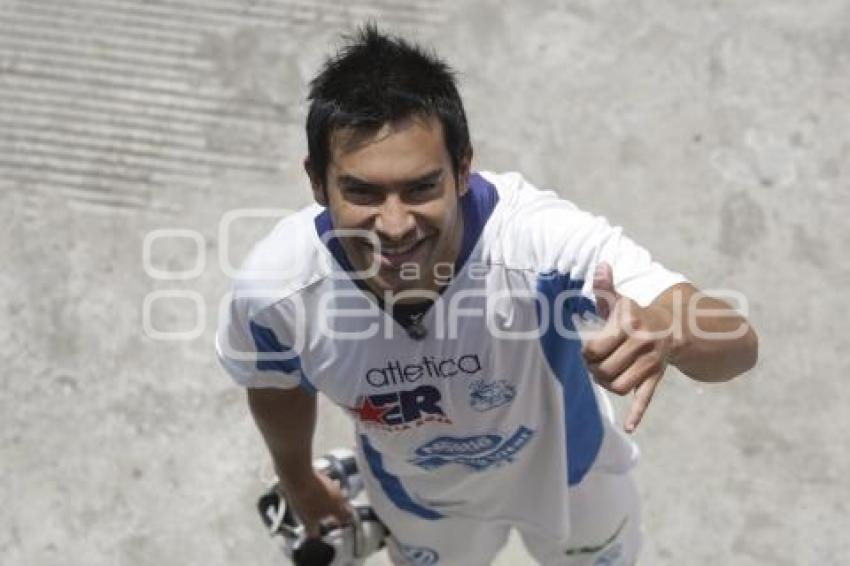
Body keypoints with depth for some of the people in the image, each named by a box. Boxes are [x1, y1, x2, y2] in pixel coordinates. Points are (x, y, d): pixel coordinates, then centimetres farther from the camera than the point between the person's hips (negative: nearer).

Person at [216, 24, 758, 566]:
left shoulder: (541, 239, -45)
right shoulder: (274, 287, -36)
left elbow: (737, 344, -45)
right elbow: (277, 387, -11)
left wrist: (666, 332, -69)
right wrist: (298, 480, 9)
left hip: (567, 471, 0)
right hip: (421, 496, 1)